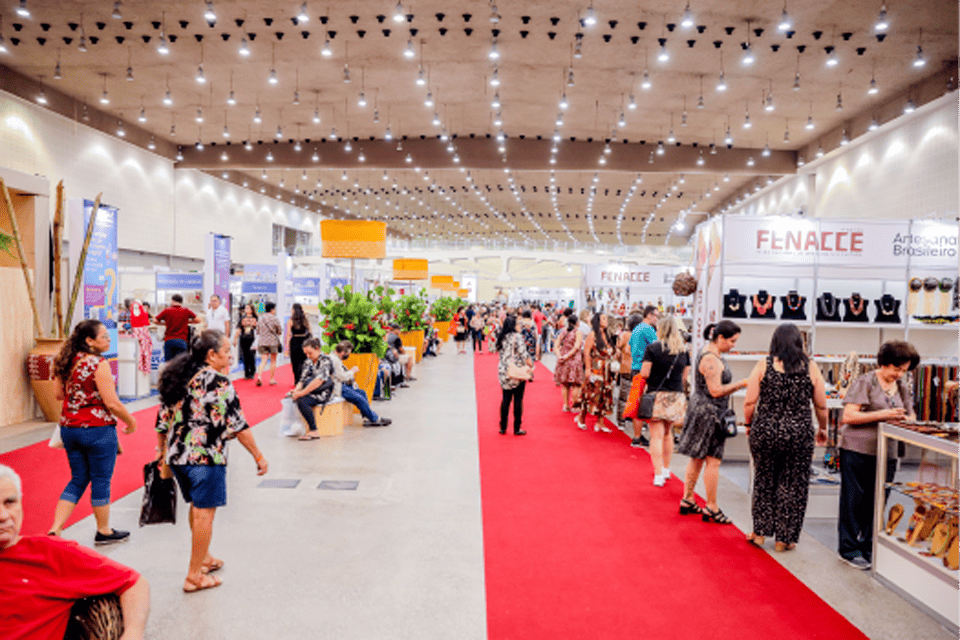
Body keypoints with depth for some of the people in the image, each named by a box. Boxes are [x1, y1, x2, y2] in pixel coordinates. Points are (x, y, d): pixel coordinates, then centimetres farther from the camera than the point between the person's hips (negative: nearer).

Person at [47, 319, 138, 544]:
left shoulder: (67, 362, 4)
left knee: (78, 479, 18)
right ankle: (104, 531, 21)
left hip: (69, 428, 7)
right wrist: (131, 421, -5)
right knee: (101, 480, 7)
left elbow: (60, 394, 14)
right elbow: (112, 402, -19)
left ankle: (55, 530, 10)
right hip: (97, 430, -7)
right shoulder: (98, 363, -18)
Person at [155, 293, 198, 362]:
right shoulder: (186, 311, 4)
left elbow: (155, 320, 10)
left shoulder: (167, 311, 4)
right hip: (181, 340, 0)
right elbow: (197, 320, 8)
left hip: (169, 340, 0)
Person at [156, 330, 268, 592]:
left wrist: (161, 450, 27)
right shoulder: (218, 382, -14)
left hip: (177, 456, 8)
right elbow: (237, 424, -14)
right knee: (204, 513, 2)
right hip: (206, 458, -8)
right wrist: (258, 456, -7)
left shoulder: (176, 378, 9)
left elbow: (163, 420, 14)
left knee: (196, 507, 23)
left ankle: (203, 557, 39)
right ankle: (194, 576, 11)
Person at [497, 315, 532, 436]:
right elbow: (523, 353, -14)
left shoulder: (501, 337, 7)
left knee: (506, 399, 12)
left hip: (504, 372, 5)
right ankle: (517, 428, 7)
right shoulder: (517, 337, -12)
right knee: (518, 400, 3)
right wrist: (531, 365, -3)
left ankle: (503, 427, 15)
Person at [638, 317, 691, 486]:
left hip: (656, 395, -4)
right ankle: (666, 469, 29)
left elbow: (644, 374, -10)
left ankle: (659, 475, -3)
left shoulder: (652, 348, -6)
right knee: (668, 433, 19)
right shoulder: (683, 350, 6)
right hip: (676, 396, 4)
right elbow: (685, 377, 9)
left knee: (656, 436, -1)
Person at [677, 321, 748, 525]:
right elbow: (716, 391, -23)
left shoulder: (713, 355, 14)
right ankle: (711, 508, 4)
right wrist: (740, 384, -18)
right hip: (709, 414, -11)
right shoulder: (711, 359, -20)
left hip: (701, 411, 11)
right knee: (713, 460, -4)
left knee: (697, 458, 15)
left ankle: (687, 500, 23)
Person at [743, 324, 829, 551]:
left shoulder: (763, 365, -3)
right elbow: (821, 406, 5)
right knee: (793, 486, 10)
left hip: (765, 431, 0)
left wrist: (749, 424, 11)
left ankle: (760, 532, 20)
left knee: (764, 481, 14)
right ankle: (784, 538, 18)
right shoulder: (811, 367, 0)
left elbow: (749, 402, -5)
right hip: (799, 434, 0)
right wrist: (822, 429, 20)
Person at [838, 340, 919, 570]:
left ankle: (870, 548, 24)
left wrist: (904, 419, -6)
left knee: (877, 502, 10)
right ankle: (849, 549, 13)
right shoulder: (865, 382, -8)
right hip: (857, 450, -5)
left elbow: (911, 416, 18)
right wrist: (882, 415, -21)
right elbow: (848, 416, -14)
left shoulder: (903, 387, 11)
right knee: (854, 501, 2)